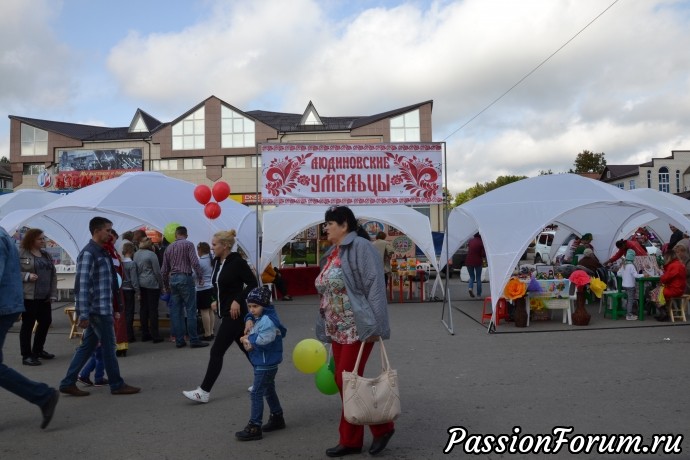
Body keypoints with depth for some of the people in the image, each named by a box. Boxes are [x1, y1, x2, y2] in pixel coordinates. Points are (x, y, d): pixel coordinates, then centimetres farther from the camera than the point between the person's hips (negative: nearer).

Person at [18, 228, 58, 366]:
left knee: (46, 321, 12)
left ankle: (38, 350, 29)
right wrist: (27, 276, -21)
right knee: (28, 325, -1)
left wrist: (53, 294, 8)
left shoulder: (46, 255, 14)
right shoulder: (21, 254, -6)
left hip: (44, 297, 7)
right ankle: (26, 355, 8)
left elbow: (53, 275, 15)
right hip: (28, 297, -7)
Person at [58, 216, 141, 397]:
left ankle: (68, 383, 19)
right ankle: (117, 385, 10)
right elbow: (82, 284, -20)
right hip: (98, 309, -9)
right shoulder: (88, 253, -15)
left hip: (102, 308, 9)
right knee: (109, 346, 0)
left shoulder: (102, 252, 15)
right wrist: (84, 314, -23)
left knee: (88, 345, 13)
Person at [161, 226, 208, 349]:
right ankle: (194, 340, -3)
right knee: (191, 311, -3)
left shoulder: (169, 248, 14)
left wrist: (165, 285, 26)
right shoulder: (188, 244, -3)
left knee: (176, 311, 8)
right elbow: (194, 262, -15)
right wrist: (200, 277, -7)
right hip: (185, 278, -6)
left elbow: (164, 270, 17)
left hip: (173, 279, 6)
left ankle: (179, 340, 10)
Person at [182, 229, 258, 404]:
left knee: (216, 351, -7)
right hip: (225, 312, 9)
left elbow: (253, 284, -15)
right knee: (245, 347, 16)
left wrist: (238, 300, -21)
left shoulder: (238, 262, -16)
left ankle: (203, 392, 0)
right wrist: (217, 301, 8)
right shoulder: (217, 262, 8)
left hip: (234, 313, -9)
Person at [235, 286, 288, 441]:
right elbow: (250, 316, 27)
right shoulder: (259, 317, 7)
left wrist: (248, 338, -18)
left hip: (266, 364, -11)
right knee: (269, 391, 22)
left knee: (256, 394, -7)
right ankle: (277, 418, 37)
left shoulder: (267, 320, -23)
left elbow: (264, 339, -34)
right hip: (263, 362, 11)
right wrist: (249, 320, 3)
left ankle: (254, 427, -2)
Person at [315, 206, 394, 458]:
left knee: (348, 380, -5)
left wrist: (374, 325, -23)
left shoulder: (359, 247, -11)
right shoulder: (332, 254, 15)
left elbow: (375, 286, -18)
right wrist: (327, 328, 19)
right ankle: (351, 439, 23)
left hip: (357, 329, -9)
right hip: (338, 330, 9)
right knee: (345, 382, 12)